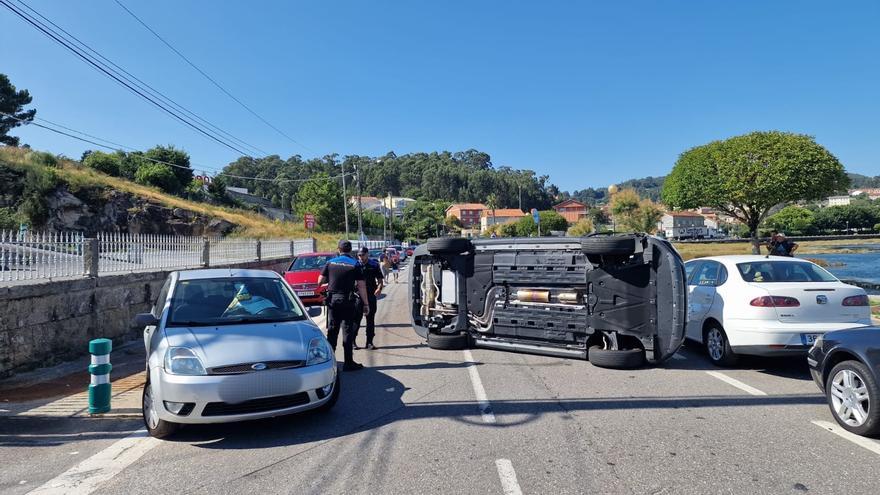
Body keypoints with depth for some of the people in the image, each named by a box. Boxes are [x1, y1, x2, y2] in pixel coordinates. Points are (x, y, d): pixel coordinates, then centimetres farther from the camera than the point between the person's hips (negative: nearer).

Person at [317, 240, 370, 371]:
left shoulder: (330, 263, 3)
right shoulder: (355, 265, -4)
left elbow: (320, 281, 6)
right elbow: (361, 286, -6)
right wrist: (365, 304, -1)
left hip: (332, 300, 3)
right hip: (348, 301, -3)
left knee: (332, 330, 12)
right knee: (348, 331, 2)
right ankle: (348, 363, 3)